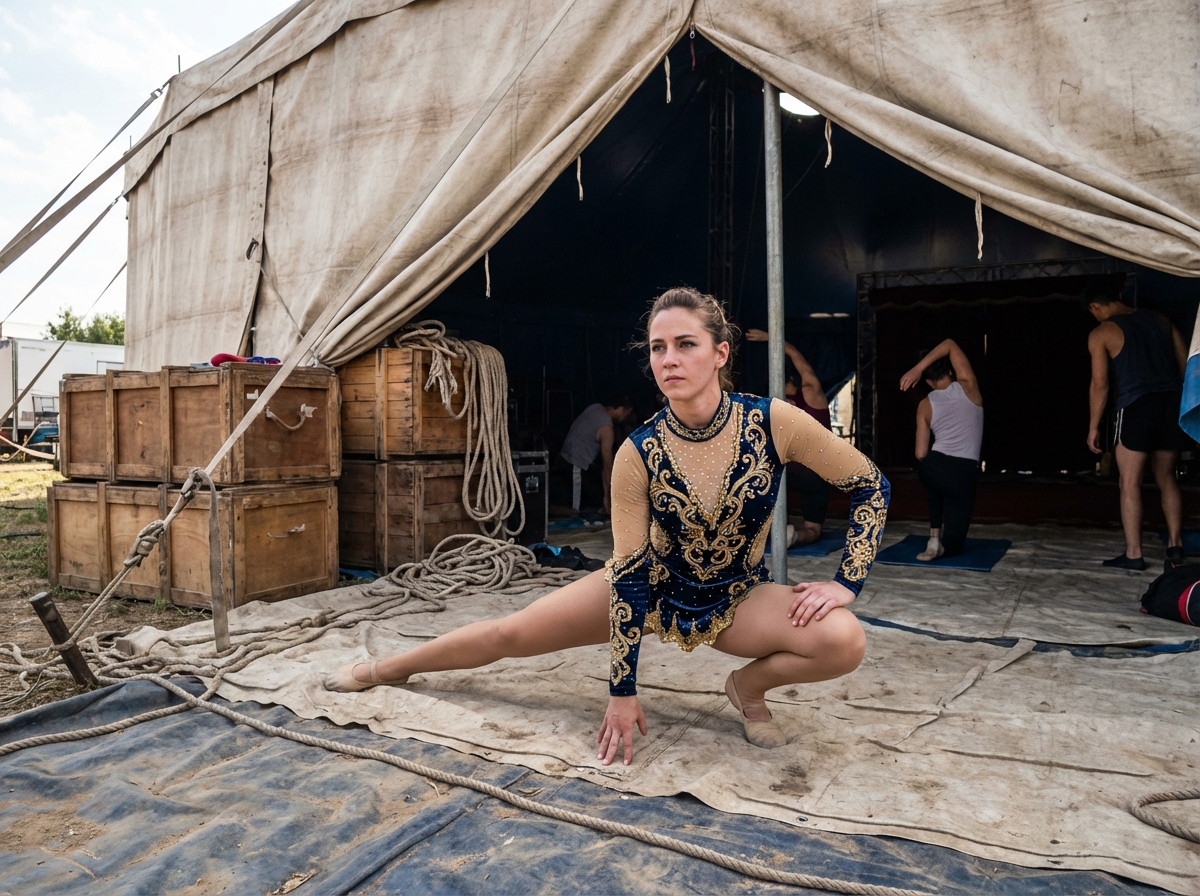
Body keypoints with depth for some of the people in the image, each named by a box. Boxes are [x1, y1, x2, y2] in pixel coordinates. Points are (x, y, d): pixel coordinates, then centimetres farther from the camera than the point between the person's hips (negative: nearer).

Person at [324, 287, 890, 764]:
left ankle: (749, 686, 4)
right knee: (508, 634, 2)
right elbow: (628, 574, -18)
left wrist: (845, 583, -17)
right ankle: (383, 671, 28)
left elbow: (871, 486, -9)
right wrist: (622, 690, -15)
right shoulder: (638, 454, -23)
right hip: (652, 587, 0)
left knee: (845, 641, -27)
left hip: (737, 597, 1)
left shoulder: (774, 423, -23)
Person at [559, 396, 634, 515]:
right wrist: (607, 497, -12)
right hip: (575, 467, -9)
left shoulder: (595, 407, 5)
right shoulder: (606, 427, -19)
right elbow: (607, 466, -17)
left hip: (565, 458, 10)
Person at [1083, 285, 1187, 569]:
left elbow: (1100, 385, -4)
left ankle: (1133, 554, 0)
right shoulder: (1159, 319, 15)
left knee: (1130, 484, 0)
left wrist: (1093, 427, 2)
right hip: (1172, 402, 6)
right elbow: (1187, 365, 14)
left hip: (1137, 406, -5)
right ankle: (1175, 545, 20)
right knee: (1167, 479, 18)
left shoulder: (1101, 333, 1)